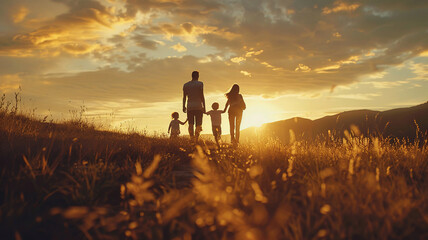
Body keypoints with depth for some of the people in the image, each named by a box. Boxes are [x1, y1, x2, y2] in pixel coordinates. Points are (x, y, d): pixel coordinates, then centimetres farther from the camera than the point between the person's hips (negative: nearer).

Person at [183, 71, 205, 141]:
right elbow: (202, 96, -7)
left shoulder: (185, 85, 9)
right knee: (198, 125, 1)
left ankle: (191, 138, -5)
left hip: (189, 107, 3)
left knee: (191, 124, 6)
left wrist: (183, 107, 19)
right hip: (198, 107, -3)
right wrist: (204, 107, -3)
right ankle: (196, 140, -8)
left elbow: (184, 97, 10)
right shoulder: (200, 84, -3)